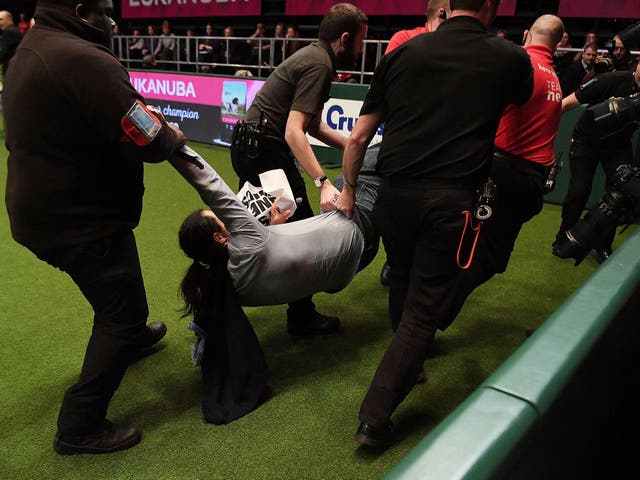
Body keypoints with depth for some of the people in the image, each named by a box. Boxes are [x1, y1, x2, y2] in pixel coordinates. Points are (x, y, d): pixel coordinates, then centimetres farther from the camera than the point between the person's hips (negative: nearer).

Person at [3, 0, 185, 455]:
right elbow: (147, 141, -26)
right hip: (79, 218, -10)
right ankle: (80, 427, 13)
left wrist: (152, 125, 1)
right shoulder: (85, 60, -26)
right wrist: (173, 136, -5)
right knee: (122, 314, 3)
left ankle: (130, 336, 59)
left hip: (42, 207, 10)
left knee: (117, 289, 32)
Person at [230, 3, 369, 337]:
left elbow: (313, 125, 19)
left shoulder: (312, 56, 15)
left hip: (250, 148, 10)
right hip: (264, 151, -10)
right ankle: (302, 317, 7)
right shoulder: (319, 65, -16)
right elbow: (294, 132, -25)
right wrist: (323, 182, -32)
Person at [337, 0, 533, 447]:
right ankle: (375, 418, 6)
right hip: (450, 199, -3)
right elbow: (522, 98, 32)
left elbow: (359, 137, 10)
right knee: (423, 309, 5)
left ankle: (408, 365, 47)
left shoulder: (404, 52, 9)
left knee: (403, 289, 24)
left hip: (395, 192, 3)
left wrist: (348, 190, 22)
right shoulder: (509, 57, 6)